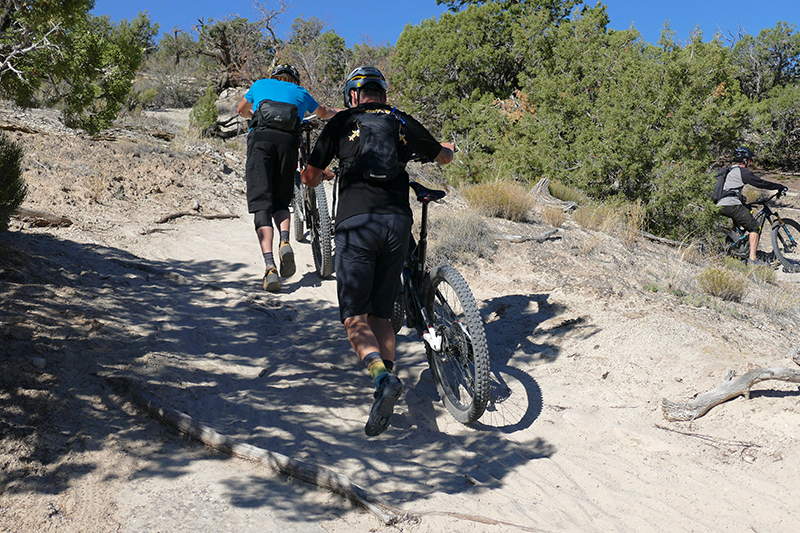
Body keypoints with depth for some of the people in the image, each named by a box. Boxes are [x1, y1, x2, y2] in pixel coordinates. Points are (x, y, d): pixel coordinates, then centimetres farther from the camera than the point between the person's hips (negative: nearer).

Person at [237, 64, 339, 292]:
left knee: (261, 203, -7)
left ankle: (270, 267, -22)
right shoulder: (300, 92, 29)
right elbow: (324, 113, 50)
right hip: (288, 141, 1)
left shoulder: (260, 84, 29)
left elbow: (241, 110, 48)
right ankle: (285, 242, -12)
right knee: (281, 200, 18)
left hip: (260, 138, -1)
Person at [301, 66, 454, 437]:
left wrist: (321, 176, 43)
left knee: (355, 317, -5)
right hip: (398, 223, 3)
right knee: (381, 314, 14)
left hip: (356, 223, -3)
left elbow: (310, 177, 18)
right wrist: (448, 147, 60)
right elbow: (444, 158, 35)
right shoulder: (404, 123, 18)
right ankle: (388, 373, 1)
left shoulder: (342, 122, 12)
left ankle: (382, 377, -28)